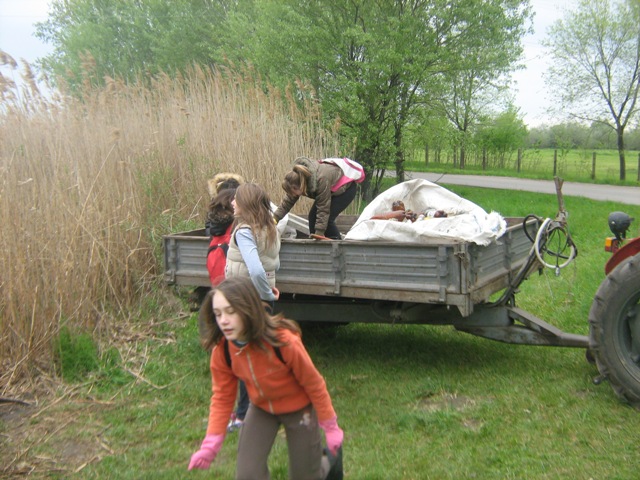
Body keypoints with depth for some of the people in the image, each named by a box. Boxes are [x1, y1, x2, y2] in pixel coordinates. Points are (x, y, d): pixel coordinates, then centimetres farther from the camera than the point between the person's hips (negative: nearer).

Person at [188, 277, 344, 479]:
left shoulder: (284, 341, -35)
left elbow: (314, 384, -21)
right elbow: (222, 396, -9)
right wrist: (211, 444, -18)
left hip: (299, 408, -3)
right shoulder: (222, 349, -22)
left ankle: (331, 457, 44)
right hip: (261, 409, 4)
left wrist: (331, 428, -11)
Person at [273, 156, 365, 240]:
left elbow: (323, 209, -35)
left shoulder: (321, 180, -42)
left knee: (327, 217, -20)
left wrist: (319, 234, -32)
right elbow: (287, 202, -12)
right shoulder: (297, 177, -21)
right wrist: (275, 218, -21)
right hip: (331, 188, 8)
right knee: (313, 215, -5)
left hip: (346, 187, -8)